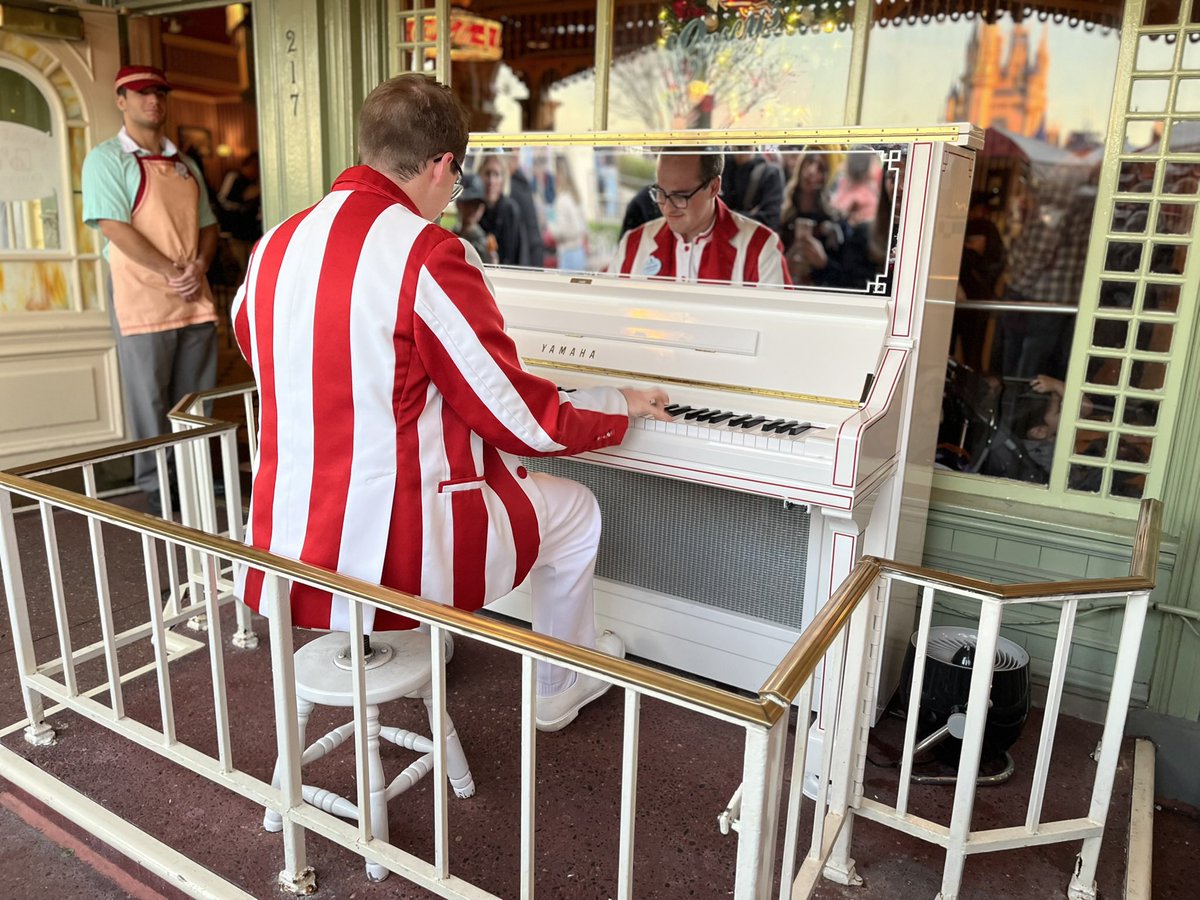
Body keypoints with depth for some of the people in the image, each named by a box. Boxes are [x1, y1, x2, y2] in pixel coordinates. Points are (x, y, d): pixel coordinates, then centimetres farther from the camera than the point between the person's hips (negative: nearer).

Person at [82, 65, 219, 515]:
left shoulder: (185, 164, 18)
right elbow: (113, 226, -12)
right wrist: (171, 271, -16)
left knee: (196, 400, 11)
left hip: (195, 298, 6)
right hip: (142, 300, -5)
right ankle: (156, 492, 11)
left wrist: (199, 266, -3)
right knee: (150, 402, 1)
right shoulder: (107, 158, -1)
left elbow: (207, 224, 17)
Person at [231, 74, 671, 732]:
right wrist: (624, 404, 5)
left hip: (283, 548, 8)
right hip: (391, 560, -7)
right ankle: (560, 688, 39)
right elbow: (521, 421, -13)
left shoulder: (275, 246, 1)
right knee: (575, 510, 17)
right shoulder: (429, 255, -19)